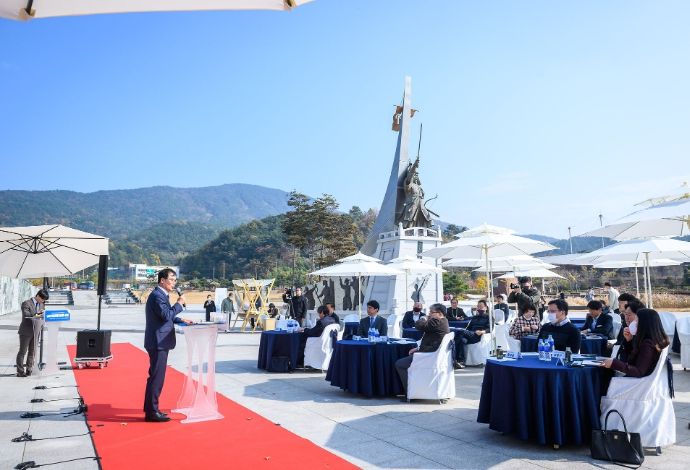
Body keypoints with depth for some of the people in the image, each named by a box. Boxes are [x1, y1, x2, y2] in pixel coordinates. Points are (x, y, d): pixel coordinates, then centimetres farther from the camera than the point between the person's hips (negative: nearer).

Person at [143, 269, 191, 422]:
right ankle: (152, 412, 2)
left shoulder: (161, 294, 17)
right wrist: (179, 304, -16)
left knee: (155, 376, 17)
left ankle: (150, 409, 27)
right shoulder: (157, 295, -16)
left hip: (159, 342, 11)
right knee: (156, 377, -5)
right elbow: (165, 315, -25)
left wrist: (180, 320, 17)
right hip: (158, 342, -11)